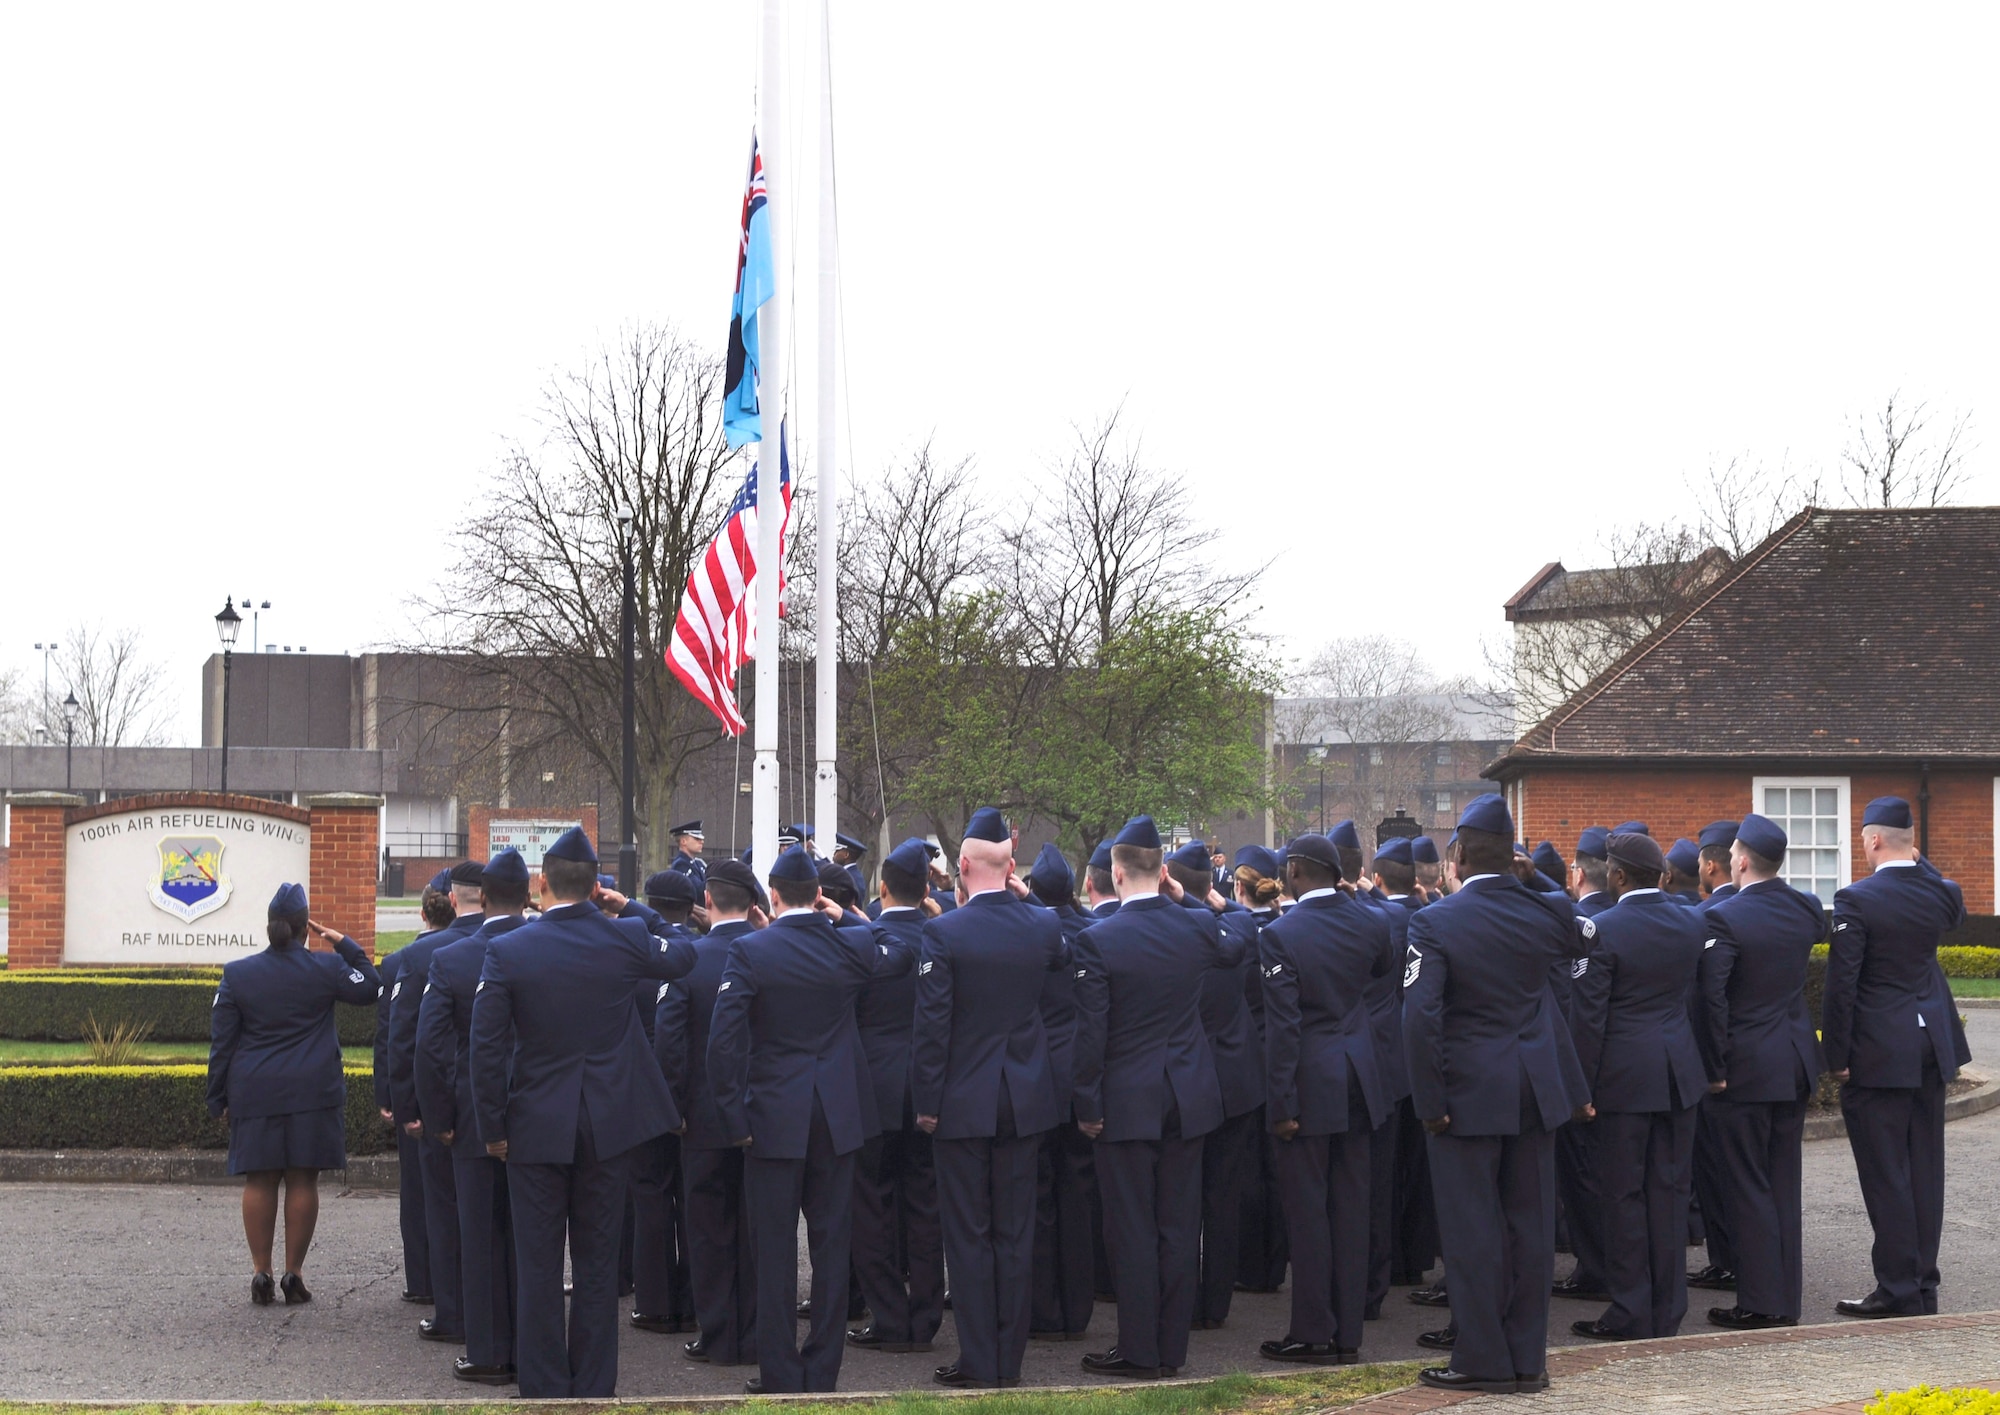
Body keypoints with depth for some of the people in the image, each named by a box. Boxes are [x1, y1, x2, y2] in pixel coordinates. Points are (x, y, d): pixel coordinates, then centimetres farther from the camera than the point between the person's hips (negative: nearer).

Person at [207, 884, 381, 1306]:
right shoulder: (326, 969, -4)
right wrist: (343, 944, 11)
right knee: (303, 1181, 2)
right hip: (312, 1092, -1)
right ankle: (294, 1274, 4)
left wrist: (218, 1097, 10)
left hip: (255, 1093, 1)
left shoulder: (237, 974, 1)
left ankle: (261, 1272, 6)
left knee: (259, 1182, 6)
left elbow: (221, 1041, 3)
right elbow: (370, 987, 11)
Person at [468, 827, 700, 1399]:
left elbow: (486, 1048, -10)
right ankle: (595, 1389, 14)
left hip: (536, 1128, -2)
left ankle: (544, 1390, 10)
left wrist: (493, 1128, 0)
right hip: (609, 1125, 2)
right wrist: (630, 909, 19)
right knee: (598, 1263, 10)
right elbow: (683, 955, 15)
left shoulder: (505, 952, -10)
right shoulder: (624, 938, -7)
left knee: (538, 1266, 6)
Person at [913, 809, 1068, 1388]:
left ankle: (978, 1361, 6)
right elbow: (1064, 962, 22)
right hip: (1025, 1099, 4)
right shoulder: (1043, 925, -2)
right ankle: (1010, 1358, 15)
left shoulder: (943, 932, -14)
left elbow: (931, 1025, -14)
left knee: (968, 1235, 4)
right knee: (1016, 1233, 10)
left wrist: (927, 1102, -6)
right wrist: (1028, 899, 16)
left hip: (963, 1101, -4)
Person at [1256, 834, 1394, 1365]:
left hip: (1310, 1083, -5)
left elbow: (1282, 1026, -17)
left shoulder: (1280, 936, -16)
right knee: (1351, 1205, 10)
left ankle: (1313, 1333, 6)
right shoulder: (1372, 922, -1)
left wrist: (1281, 1105, -12)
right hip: (1359, 1078, 5)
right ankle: (1348, 1334, 14)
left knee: (1307, 1208, 2)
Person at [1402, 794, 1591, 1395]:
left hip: (1470, 1092, -5)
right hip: (1536, 1090, 5)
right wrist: (1535, 879, 23)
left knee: (1472, 1226, 2)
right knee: (1529, 1222, 9)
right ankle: (1528, 1358, 15)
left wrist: (1430, 1102, -13)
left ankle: (1484, 1359, 5)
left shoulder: (1434, 922, -12)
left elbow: (1420, 1017, -19)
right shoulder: (1543, 911, 1)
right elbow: (1590, 935, 26)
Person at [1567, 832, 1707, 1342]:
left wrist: (1583, 1085, -7)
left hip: (1625, 1074, -5)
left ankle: (1631, 1313, 4)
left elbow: (1588, 1016, -12)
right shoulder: (1691, 923, 4)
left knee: (1625, 1193, 1)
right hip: (1681, 1070, 5)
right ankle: (1668, 1310, 15)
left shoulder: (1602, 930, -14)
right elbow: (1697, 993, 13)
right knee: (1669, 1188, 10)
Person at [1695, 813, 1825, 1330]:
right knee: (1784, 1185, 13)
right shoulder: (1807, 910, 2)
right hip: (1796, 1062, 7)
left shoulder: (1723, 916, -18)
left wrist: (1715, 1067, -13)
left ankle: (1760, 1304, 4)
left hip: (1744, 1070, -6)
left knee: (1747, 1188, 1)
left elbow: (1711, 997, -21)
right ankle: (1788, 1300, 18)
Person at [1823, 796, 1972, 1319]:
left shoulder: (1856, 899, -15)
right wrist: (1918, 862, 16)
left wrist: (1837, 1056, -8)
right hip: (1932, 1046, 6)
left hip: (1879, 1053, -6)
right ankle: (1924, 1284, 18)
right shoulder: (1941, 892, 1)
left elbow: (1841, 984, -16)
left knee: (1886, 1174, -1)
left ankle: (1898, 1290, 0)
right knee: (1924, 1169, 12)